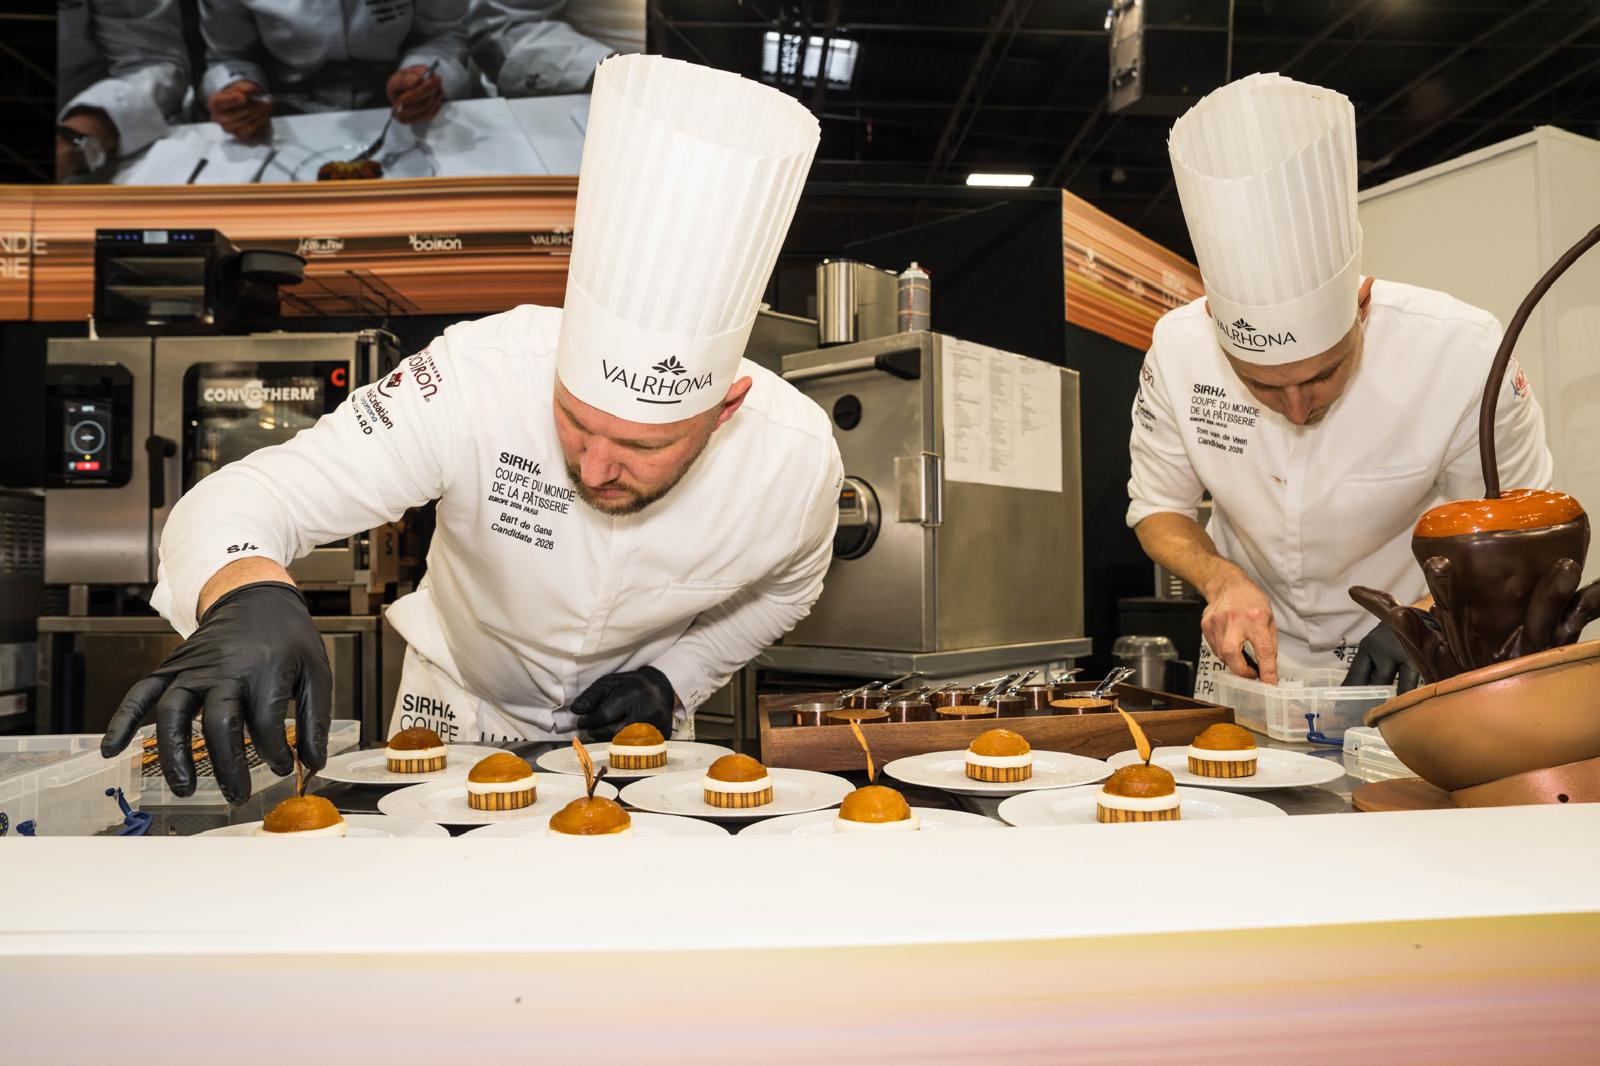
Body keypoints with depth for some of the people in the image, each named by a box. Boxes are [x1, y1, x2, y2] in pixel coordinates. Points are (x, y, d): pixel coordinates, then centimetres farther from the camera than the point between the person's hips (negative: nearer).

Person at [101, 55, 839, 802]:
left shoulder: (798, 461, -27)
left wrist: (675, 679, -15)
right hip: (459, 701, -1)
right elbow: (244, 498, -33)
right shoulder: (484, 375, -34)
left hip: (630, 718, 1)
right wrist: (247, 594, -54)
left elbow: (783, 586, -4)